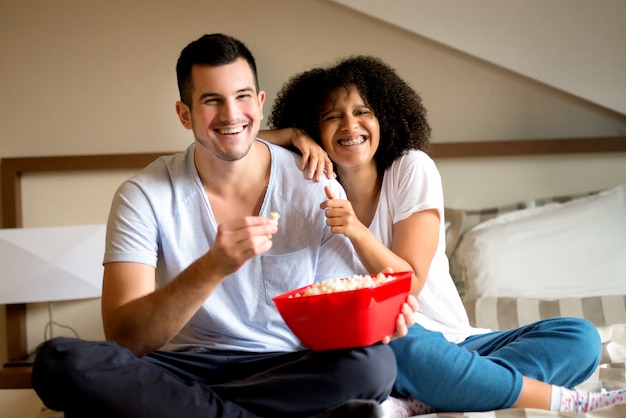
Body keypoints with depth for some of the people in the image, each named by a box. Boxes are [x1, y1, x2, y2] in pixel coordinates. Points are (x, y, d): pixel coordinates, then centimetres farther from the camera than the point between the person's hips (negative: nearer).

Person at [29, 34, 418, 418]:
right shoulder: (145, 196, -6)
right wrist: (211, 268, -32)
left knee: (374, 362, -31)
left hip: (285, 370, 0)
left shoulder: (318, 190, -2)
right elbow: (122, 340, -16)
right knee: (60, 361, -29)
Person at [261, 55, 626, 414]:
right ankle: (559, 400, -23)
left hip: (452, 339, 2)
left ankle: (431, 402, -34)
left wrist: (356, 231, -26)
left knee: (580, 336, -16)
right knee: (413, 349, -39)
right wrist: (292, 134, -12)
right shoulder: (317, 185, 3)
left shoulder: (412, 169, -2)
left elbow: (409, 282, -10)